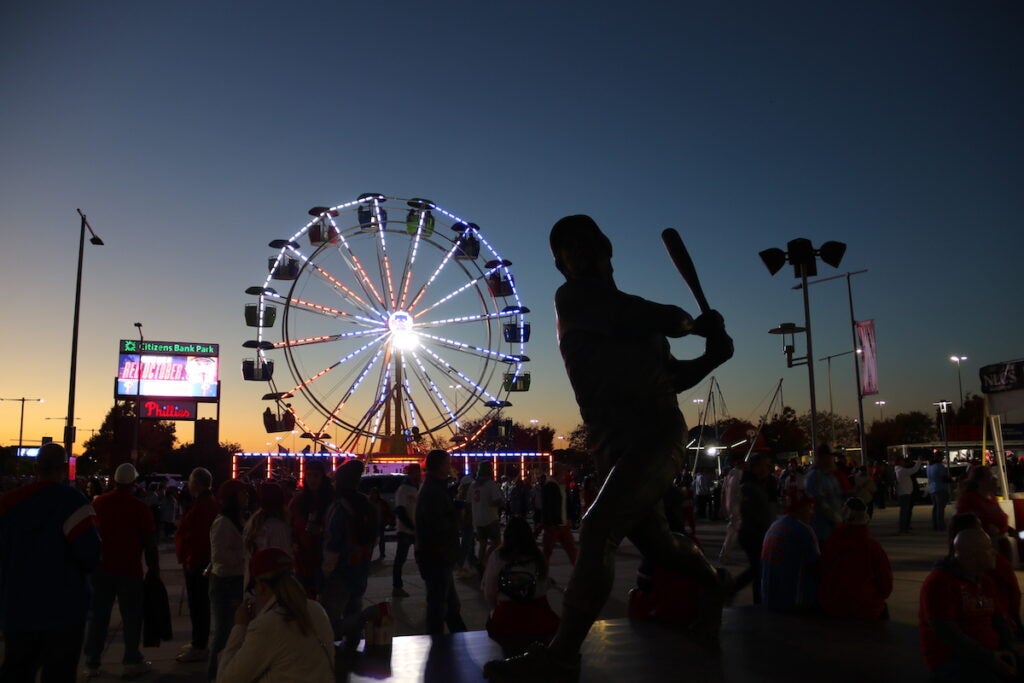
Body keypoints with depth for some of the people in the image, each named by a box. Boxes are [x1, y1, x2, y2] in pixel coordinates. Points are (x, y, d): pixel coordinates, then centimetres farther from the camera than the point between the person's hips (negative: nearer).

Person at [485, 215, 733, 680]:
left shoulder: (637, 314, 12)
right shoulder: (572, 298, 4)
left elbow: (669, 377, 20)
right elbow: (633, 318, -12)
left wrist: (710, 357, 5)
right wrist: (686, 322, 2)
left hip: (656, 436, -2)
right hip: (615, 446, 2)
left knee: (597, 531, -19)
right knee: (653, 541, 16)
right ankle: (711, 587, 46)